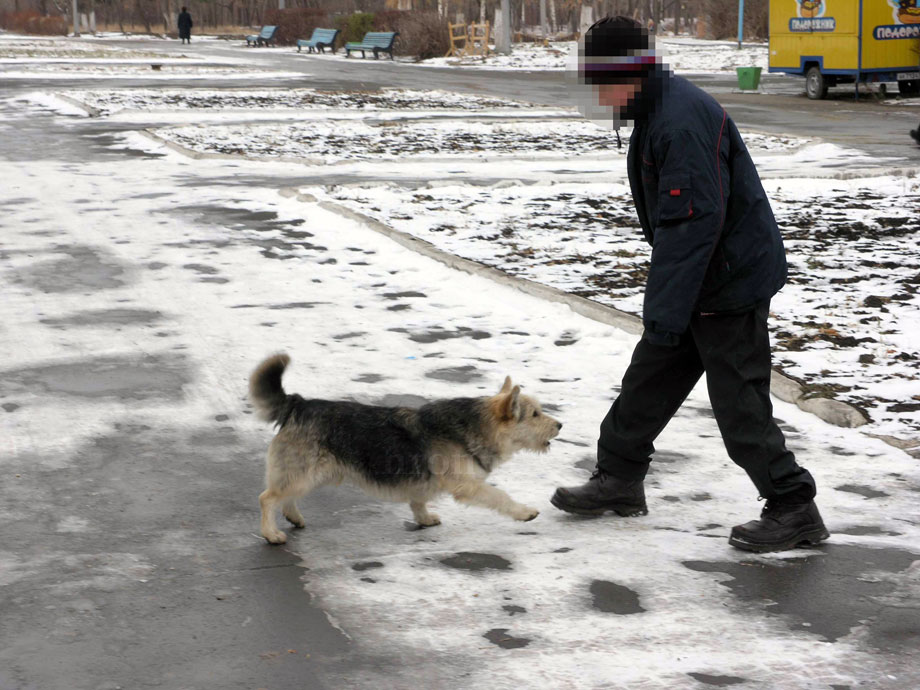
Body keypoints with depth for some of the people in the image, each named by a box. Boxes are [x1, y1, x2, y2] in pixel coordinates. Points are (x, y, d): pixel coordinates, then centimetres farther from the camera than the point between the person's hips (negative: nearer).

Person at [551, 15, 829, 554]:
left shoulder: (684, 120, -25)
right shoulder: (655, 112, 9)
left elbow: (694, 223, -29)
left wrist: (665, 311, -28)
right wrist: (663, 303, 21)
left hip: (729, 286, -10)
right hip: (697, 282, 10)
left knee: (740, 406, -4)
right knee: (649, 380, 17)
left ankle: (794, 511, 6)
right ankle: (619, 480, 31)